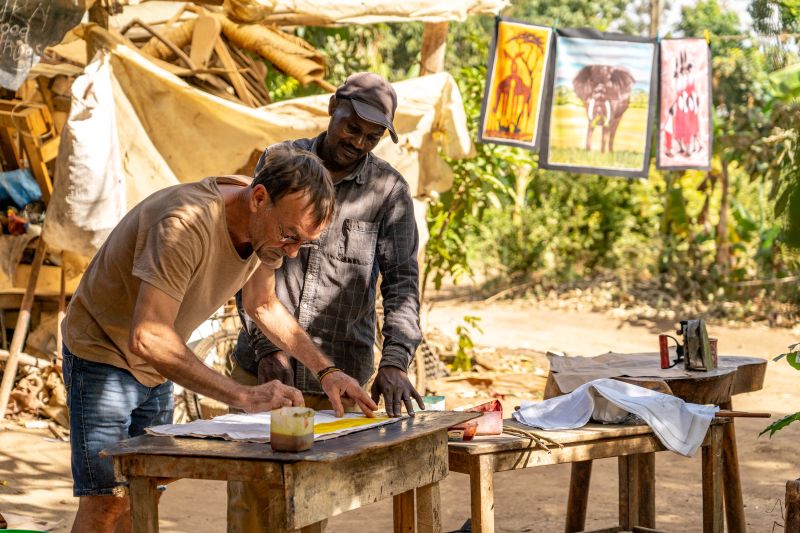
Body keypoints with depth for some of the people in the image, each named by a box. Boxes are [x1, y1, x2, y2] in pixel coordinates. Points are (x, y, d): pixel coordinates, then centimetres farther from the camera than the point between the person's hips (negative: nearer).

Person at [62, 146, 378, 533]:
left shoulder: (268, 227, -8)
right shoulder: (186, 225, -36)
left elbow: (264, 306, 10)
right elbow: (148, 339, -42)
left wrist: (326, 371, -3)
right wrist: (244, 397, -44)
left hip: (154, 369, 8)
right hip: (103, 353, -8)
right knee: (106, 501, -15)